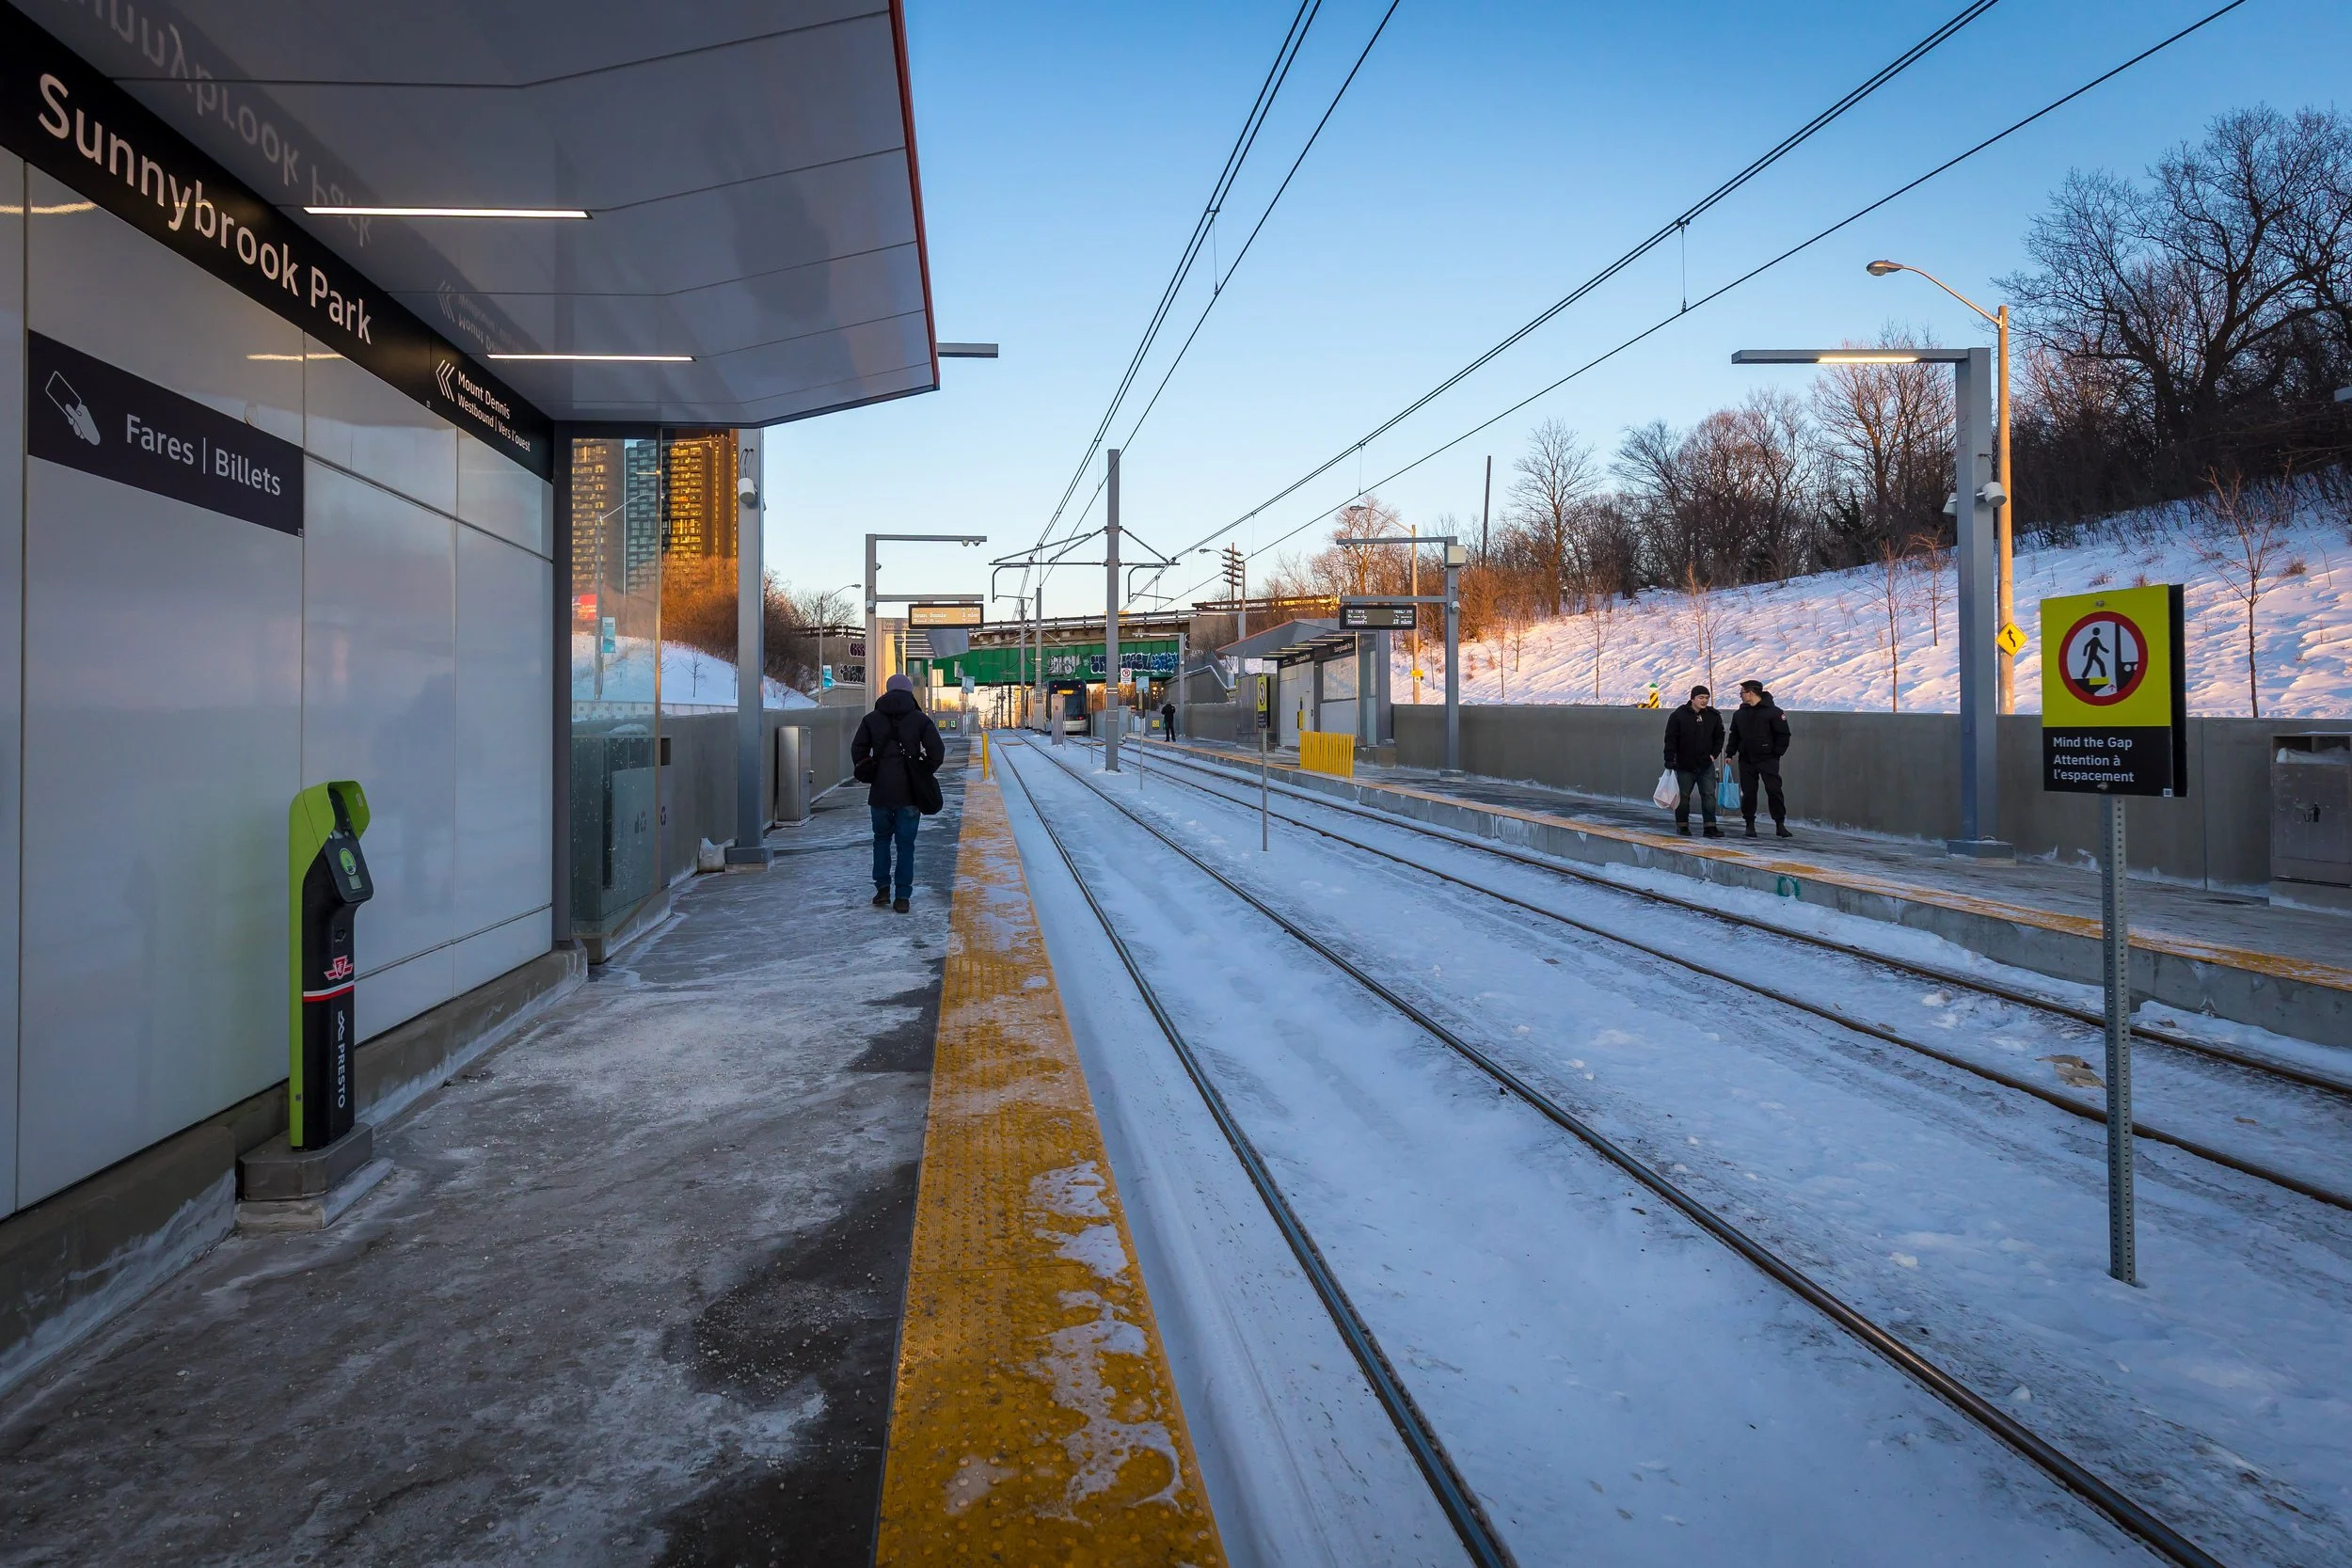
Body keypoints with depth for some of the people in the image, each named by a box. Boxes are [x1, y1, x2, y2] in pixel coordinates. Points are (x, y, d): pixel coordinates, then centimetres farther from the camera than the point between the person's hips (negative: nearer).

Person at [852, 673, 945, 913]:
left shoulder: (872, 719, 4)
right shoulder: (920, 719, -1)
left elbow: (858, 750, 4)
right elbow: (937, 752, -6)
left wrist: (868, 774, 13)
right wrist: (923, 775, 6)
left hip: (880, 791, 1)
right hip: (909, 793, -1)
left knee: (881, 838, 18)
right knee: (905, 843, 4)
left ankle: (882, 888, 12)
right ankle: (903, 897, 2)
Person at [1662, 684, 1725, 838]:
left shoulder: (1713, 716, 4)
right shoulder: (1678, 715, -6)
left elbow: (1719, 737, 15)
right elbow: (1670, 739, -6)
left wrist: (1714, 754, 4)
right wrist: (1669, 760, -12)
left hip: (1706, 765, 3)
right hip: (1684, 765, -3)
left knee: (1709, 796, -1)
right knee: (1683, 796, 6)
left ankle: (1710, 826, 1)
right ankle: (1682, 826, 16)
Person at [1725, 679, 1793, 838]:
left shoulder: (1773, 711, -5)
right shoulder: (1739, 714, 10)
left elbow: (1783, 735, -3)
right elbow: (1734, 735, 18)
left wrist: (1777, 753, -8)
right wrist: (1729, 753, 10)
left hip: (1768, 760, -4)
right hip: (1746, 760, 4)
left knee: (1774, 791, -7)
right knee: (1748, 793, 4)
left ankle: (1780, 825, -1)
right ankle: (1750, 825, 14)